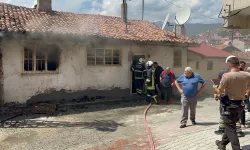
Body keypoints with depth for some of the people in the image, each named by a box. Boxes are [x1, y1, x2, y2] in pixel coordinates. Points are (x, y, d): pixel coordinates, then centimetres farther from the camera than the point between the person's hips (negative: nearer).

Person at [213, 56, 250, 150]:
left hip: (229, 105, -6)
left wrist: (215, 88, 8)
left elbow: (219, 91, -13)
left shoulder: (227, 75, -20)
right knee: (230, 126, 21)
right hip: (240, 105, 6)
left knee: (231, 129, 5)